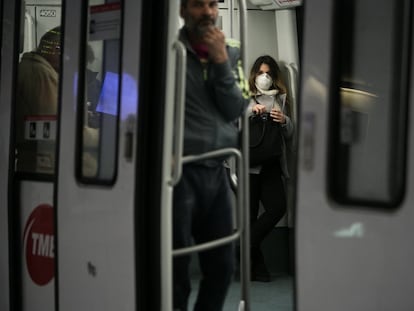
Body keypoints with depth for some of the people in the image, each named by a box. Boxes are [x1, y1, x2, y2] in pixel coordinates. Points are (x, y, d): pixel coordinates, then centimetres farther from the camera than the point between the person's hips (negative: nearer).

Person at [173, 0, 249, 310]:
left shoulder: (230, 54, 10)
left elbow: (236, 110, 2)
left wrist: (220, 60, -7)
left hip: (218, 171, 5)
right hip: (179, 171, -5)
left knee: (223, 265, 13)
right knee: (176, 267, 2)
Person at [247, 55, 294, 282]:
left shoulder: (281, 99, 20)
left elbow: (289, 135, 20)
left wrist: (284, 121, 0)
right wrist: (250, 111, -13)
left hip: (271, 164, 3)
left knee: (277, 207, -13)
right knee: (250, 214, -5)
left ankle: (245, 249, 3)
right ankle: (256, 268, 4)